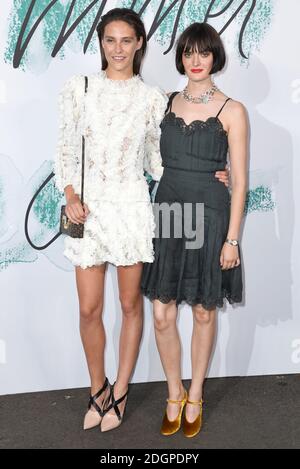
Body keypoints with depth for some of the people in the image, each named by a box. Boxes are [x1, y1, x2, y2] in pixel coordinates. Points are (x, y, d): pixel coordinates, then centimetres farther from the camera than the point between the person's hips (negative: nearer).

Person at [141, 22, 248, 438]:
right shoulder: (168, 103, 8)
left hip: (209, 216, -3)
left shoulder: (231, 111, -3)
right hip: (168, 212, 3)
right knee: (162, 315, 4)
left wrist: (232, 239, -9)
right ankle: (174, 394, 26)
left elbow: (239, 180, -5)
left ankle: (195, 396, 29)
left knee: (204, 312, 10)